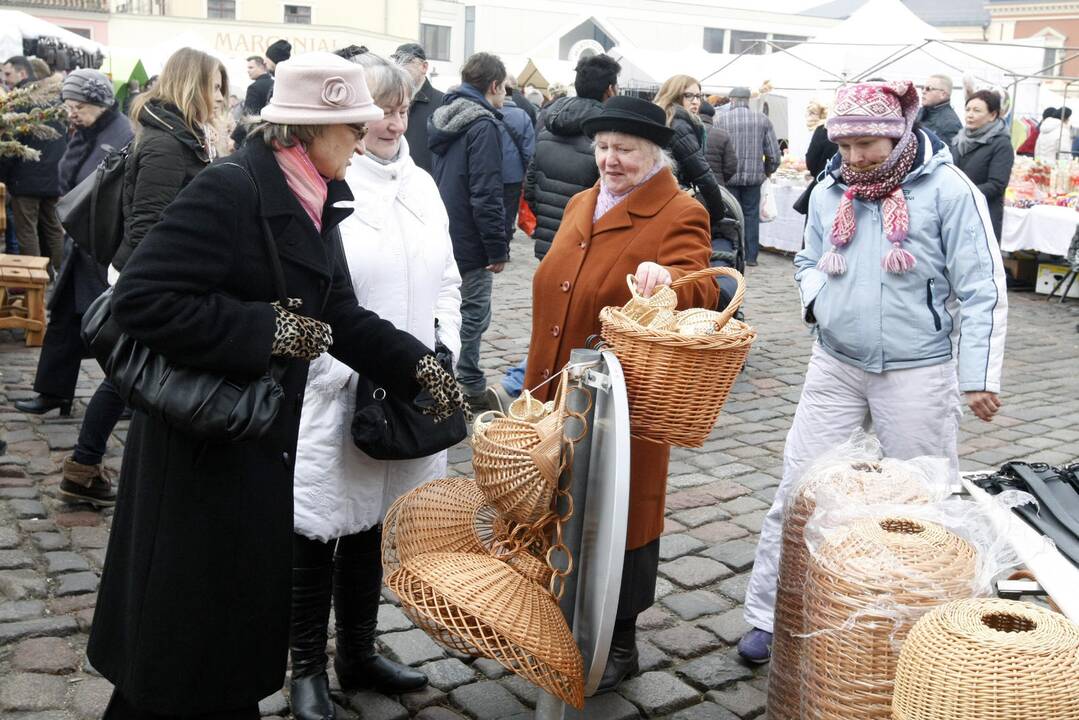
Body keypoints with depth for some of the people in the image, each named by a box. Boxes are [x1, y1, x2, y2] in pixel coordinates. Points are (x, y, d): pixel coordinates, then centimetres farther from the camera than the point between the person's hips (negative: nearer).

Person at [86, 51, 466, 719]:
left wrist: (420, 367, 0)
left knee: (250, 602, 19)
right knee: (189, 621, 6)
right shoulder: (231, 189, -21)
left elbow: (342, 318, 9)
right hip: (201, 444, -9)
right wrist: (266, 329, -24)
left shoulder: (312, 205, 7)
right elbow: (143, 297, -27)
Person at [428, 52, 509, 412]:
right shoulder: (483, 125, -16)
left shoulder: (442, 117, 11)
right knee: (473, 315, 2)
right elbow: (486, 195, -21)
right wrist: (498, 248, -15)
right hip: (469, 245, -8)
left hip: (440, 236, 8)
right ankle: (470, 389, 9)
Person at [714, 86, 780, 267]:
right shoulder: (762, 119, 2)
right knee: (751, 215, 10)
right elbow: (774, 154, 3)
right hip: (754, 176, 2)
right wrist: (767, 171, 19)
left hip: (728, 177, -1)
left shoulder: (720, 118, -4)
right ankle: (751, 256, 12)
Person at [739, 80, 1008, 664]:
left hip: (917, 371, -3)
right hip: (835, 365, 4)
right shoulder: (830, 189, 4)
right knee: (797, 491, 3)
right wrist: (817, 296, -3)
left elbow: (981, 289, -7)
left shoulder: (948, 190, -9)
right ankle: (769, 617, 16)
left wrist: (979, 376, -10)